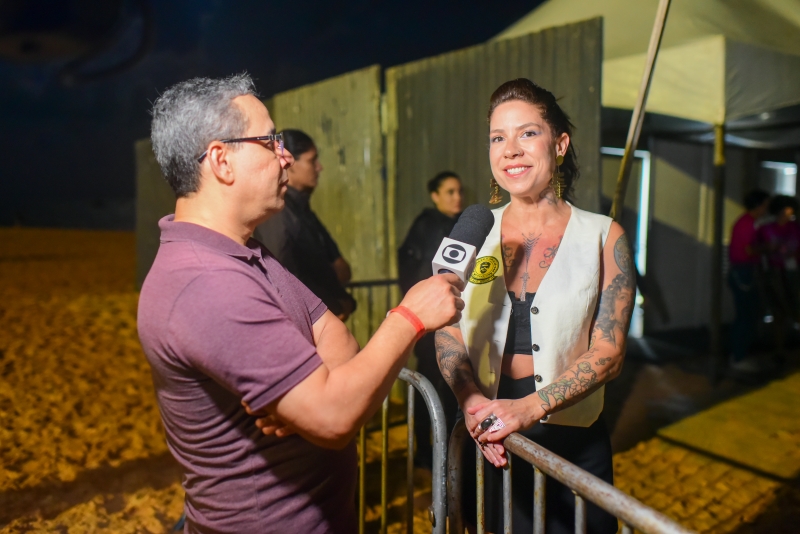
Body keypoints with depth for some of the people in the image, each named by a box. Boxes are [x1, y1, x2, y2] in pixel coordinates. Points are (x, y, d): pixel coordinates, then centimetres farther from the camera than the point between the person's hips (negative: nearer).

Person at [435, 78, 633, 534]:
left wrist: (529, 408, -23)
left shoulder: (604, 237, -6)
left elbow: (608, 354, -11)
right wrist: (472, 400, -18)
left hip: (571, 444, -1)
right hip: (487, 444, 2)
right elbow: (447, 331, 0)